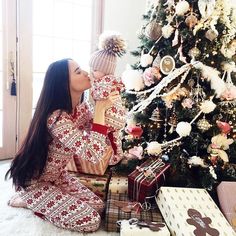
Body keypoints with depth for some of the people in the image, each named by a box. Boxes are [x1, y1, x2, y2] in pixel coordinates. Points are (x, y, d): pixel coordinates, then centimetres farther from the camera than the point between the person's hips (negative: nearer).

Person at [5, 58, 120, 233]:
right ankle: (28, 199, 4)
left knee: (99, 206, 2)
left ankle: (38, 201, 16)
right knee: (90, 221, -12)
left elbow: (99, 141, 3)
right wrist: (101, 108, -35)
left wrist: (107, 106, -10)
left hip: (58, 176, 8)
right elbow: (93, 153, -40)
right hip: (35, 182, -8)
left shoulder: (83, 107, -5)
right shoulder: (56, 117, -32)